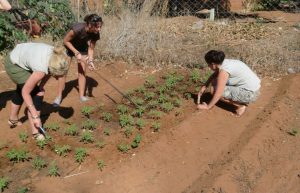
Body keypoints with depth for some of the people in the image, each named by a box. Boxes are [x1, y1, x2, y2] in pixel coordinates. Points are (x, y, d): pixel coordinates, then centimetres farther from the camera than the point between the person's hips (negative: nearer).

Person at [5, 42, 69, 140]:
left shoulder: (57, 56, -25)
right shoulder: (41, 69, -41)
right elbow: (25, 92, -29)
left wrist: (41, 86, -13)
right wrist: (35, 116, -27)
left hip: (21, 56, 8)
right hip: (13, 64, -8)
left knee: (20, 90, 27)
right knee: (35, 94, -13)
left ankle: (13, 119, 50)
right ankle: (35, 131, -3)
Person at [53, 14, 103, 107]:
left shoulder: (95, 34, -27)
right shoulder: (77, 29, -40)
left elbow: (91, 49, -16)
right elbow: (65, 41, -25)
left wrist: (90, 61, -31)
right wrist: (76, 53, -29)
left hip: (82, 48, 3)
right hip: (69, 47, -3)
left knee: (82, 72, 1)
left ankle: (82, 96, 13)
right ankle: (59, 96, 9)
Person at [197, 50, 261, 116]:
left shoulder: (223, 71, -22)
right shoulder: (225, 62, 3)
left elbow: (218, 94, -21)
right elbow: (215, 75, 23)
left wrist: (208, 106, -8)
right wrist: (204, 86, 14)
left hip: (249, 93, -9)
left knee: (214, 90, -10)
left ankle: (240, 105, -2)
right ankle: (243, 101, 15)